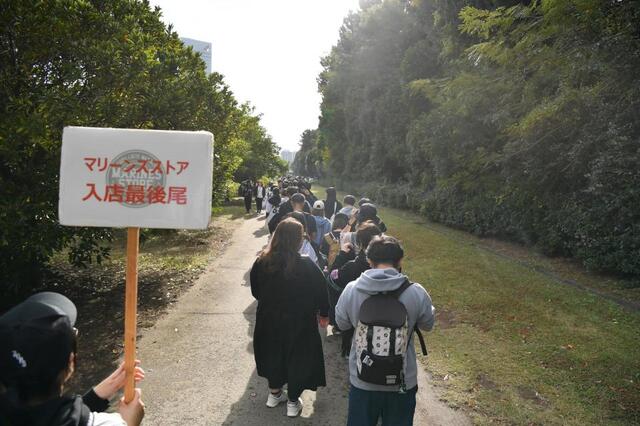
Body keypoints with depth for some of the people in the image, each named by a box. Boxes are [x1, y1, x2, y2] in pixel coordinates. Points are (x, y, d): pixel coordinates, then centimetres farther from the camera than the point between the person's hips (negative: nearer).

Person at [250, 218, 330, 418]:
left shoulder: (262, 262, -12)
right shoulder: (306, 265, -22)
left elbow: (255, 291, 3)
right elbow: (320, 292, -11)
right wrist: (323, 314, 7)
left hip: (269, 320, 4)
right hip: (299, 323, -3)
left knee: (273, 353, 24)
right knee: (298, 359, 16)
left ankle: (274, 393, 42)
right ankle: (293, 402, 28)